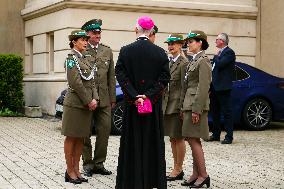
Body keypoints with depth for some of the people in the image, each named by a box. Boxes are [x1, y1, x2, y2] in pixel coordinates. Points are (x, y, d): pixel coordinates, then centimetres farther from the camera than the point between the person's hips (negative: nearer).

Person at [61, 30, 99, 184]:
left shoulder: (83, 59, 17)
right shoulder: (72, 58, -8)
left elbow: (91, 81, 13)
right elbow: (75, 82, -17)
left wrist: (94, 99, -1)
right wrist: (89, 101, -14)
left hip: (87, 104, 8)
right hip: (75, 103, -8)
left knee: (80, 138, 10)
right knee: (71, 137, 0)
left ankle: (76, 170, 16)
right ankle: (70, 171, 7)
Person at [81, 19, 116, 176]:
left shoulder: (107, 51, 12)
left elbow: (111, 77, 11)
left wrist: (112, 98, 7)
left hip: (104, 99, 4)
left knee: (104, 131, 4)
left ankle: (99, 163, 16)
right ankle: (87, 164, 15)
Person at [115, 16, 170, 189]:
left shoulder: (126, 51, -6)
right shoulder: (160, 52, -4)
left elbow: (120, 75, -11)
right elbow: (165, 78, -8)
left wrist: (134, 96, -12)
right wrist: (149, 95, -10)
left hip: (132, 104, 0)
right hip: (154, 105, 1)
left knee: (133, 142, 8)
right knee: (153, 142, 9)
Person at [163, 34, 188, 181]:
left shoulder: (184, 63, -12)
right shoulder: (169, 62, 14)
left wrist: (181, 107, -19)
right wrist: (162, 103, 10)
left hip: (176, 105, -9)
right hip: (167, 105, 9)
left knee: (178, 138, 0)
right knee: (172, 138, 13)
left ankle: (178, 170, 8)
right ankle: (176, 168, 22)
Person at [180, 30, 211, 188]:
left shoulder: (203, 61, -12)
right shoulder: (193, 61, 17)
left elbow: (203, 87, -18)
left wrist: (196, 110, -21)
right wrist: (184, 107, 16)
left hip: (197, 104, -9)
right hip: (189, 104, 9)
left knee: (193, 139, -8)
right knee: (193, 140, 10)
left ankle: (203, 175, -1)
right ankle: (195, 174, 15)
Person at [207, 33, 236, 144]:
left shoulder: (229, 52, -10)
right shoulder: (219, 53, 17)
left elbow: (220, 64, -24)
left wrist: (217, 56, -4)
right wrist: (210, 85, 15)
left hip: (223, 87, -9)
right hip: (214, 87, 9)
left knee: (227, 112, -4)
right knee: (214, 112, 14)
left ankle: (229, 137, -1)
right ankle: (216, 135, 23)